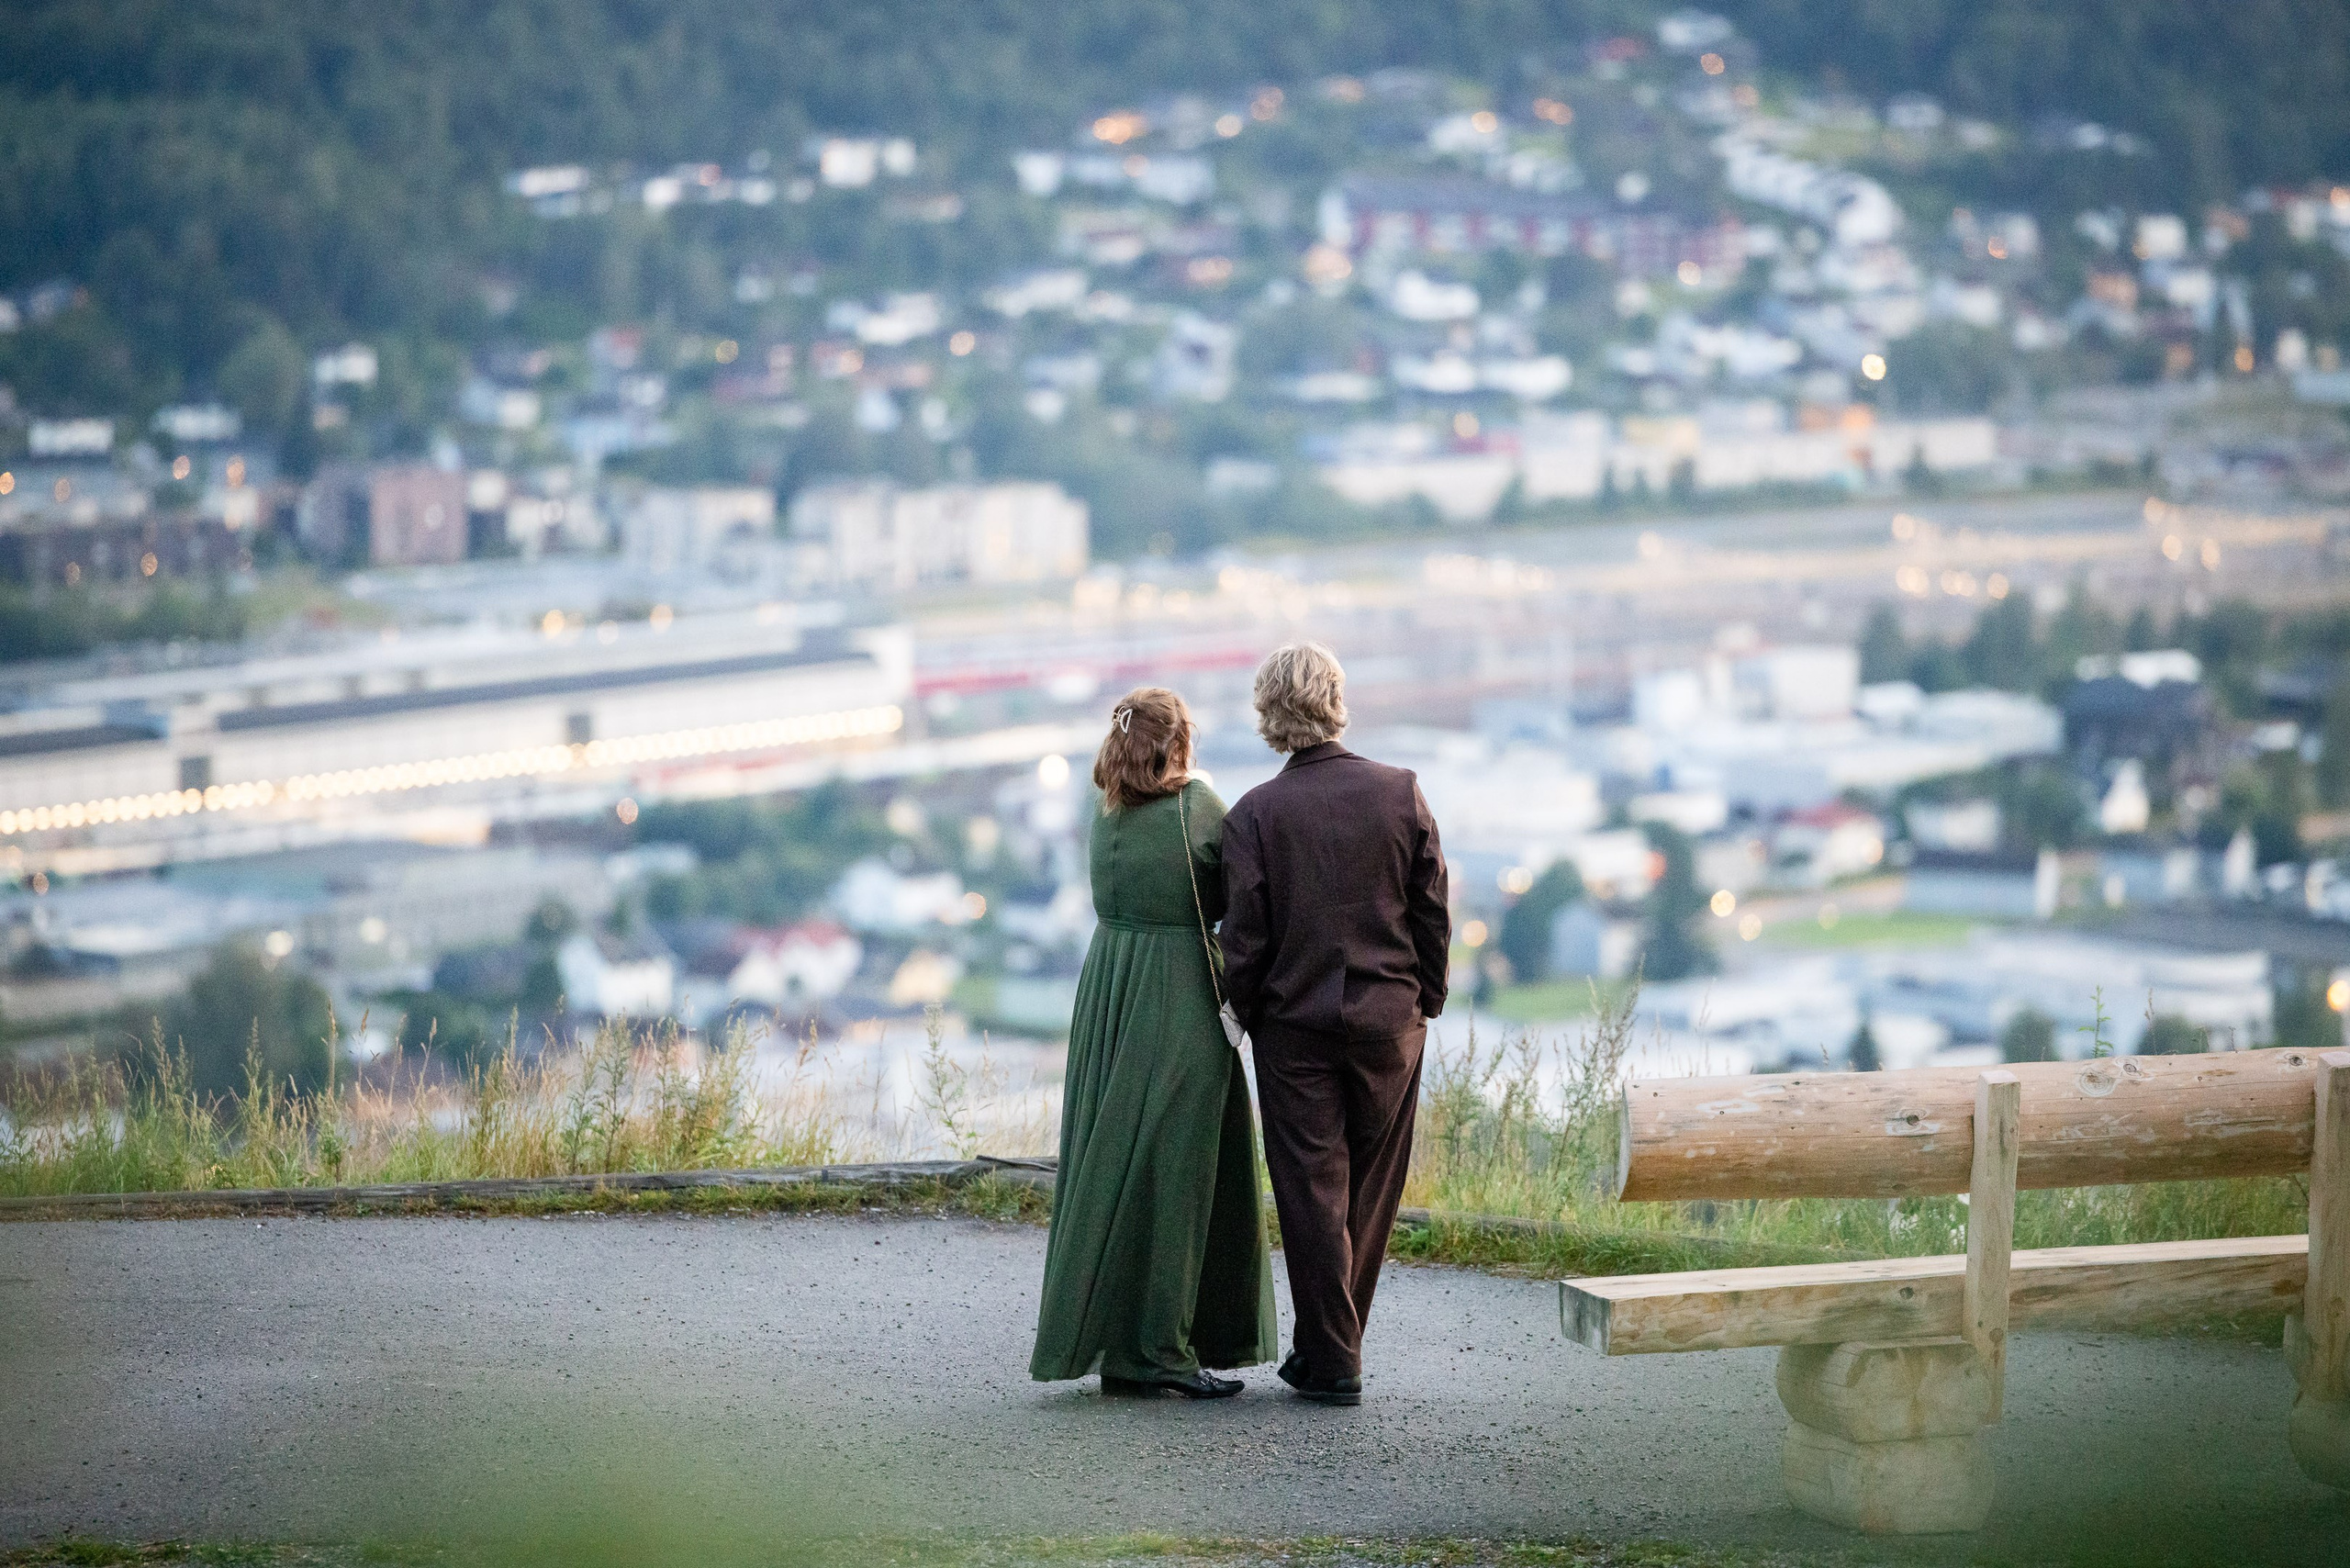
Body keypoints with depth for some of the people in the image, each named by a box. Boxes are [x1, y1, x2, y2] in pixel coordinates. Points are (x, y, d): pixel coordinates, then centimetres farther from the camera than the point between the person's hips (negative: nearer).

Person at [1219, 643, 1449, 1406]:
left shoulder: (1255, 813, -10)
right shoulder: (1401, 792, -4)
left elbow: (1244, 940, -8)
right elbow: (1433, 914, 1)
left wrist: (1250, 1016, 7)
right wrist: (1425, 1001, 12)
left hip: (1296, 1023, -2)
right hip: (1391, 1020, 2)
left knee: (1312, 1190, 4)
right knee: (1372, 1190, 13)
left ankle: (1331, 1360, 6)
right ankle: (1332, 1344, 20)